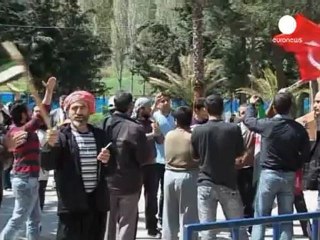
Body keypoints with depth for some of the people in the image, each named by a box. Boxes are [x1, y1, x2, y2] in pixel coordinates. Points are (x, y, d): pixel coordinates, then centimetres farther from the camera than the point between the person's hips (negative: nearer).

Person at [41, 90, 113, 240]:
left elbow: (112, 168, 15)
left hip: (98, 202, 5)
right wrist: (50, 145, -31)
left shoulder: (100, 135, 10)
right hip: (72, 204, -5)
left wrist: (107, 161, -8)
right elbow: (46, 165, -13)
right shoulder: (61, 136, -3)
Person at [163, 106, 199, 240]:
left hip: (169, 175, 4)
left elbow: (167, 155, 8)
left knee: (170, 217, 15)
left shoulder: (169, 135, 1)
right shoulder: (192, 136, -12)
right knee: (188, 217, 3)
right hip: (188, 176, -4)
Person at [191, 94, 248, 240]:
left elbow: (195, 156, 6)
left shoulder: (198, 131, -7)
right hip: (229, 184, 0)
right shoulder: (234, 129, -8)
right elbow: (240, 153, 5)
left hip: (205, 184, 0)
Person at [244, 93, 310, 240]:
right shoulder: (299, 129, -5)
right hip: (289, 176, 2)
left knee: (260, 217, 5)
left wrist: (251, 105, 27)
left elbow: (248, 120, 8)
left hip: (269, 174, -2)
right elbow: (306, 154, -1)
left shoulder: (267, 124, -11)